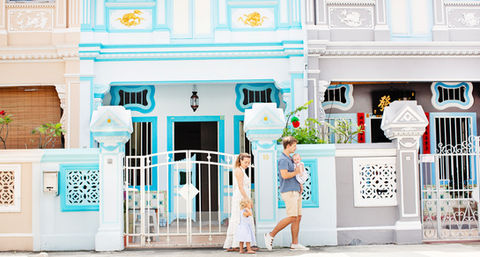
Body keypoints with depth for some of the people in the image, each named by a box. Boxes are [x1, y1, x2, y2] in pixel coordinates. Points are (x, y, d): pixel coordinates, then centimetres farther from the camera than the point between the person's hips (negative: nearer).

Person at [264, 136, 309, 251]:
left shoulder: (290, 159, 20)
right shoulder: (283, 159, -12)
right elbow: (284, 175, -25)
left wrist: (299, 183, 14)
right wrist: (296, 172, -10)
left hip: (295, 191, 10)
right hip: (288, 191, -10)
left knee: (298, 217, 7)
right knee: (292, 217, -14)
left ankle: (295, 244, 9)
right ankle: (271, 235, -5)